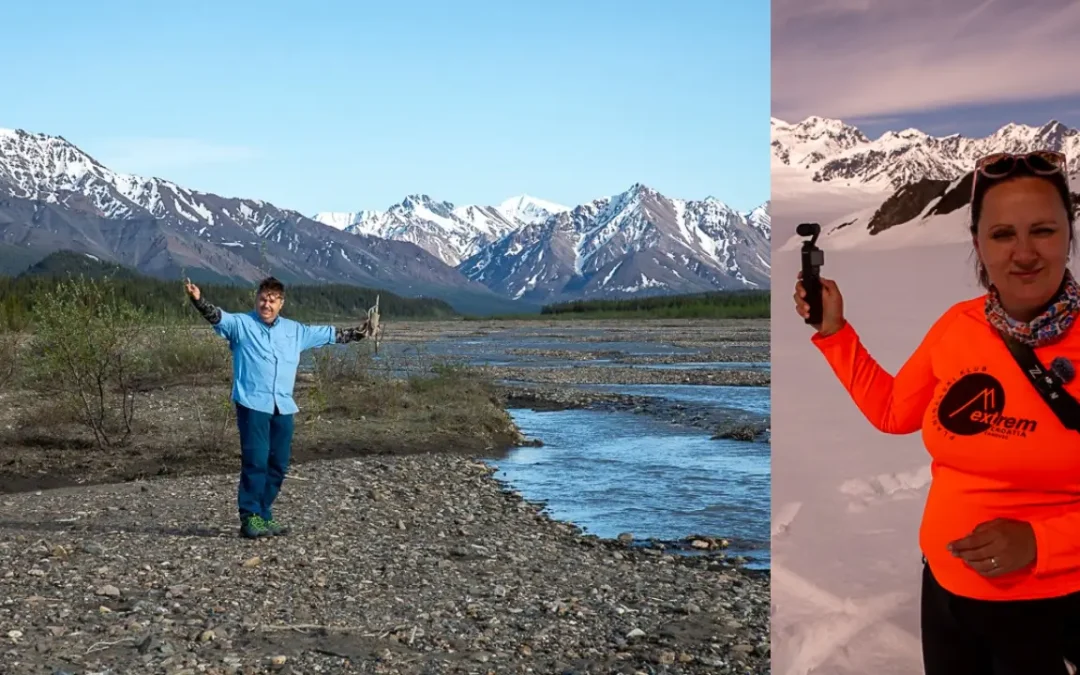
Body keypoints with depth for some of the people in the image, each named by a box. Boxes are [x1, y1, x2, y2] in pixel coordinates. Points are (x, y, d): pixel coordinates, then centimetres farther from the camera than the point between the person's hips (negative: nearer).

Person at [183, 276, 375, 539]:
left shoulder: (295, 330, 17)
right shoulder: (241, 324, 3)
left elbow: (328, 334, 28)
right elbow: (218, 317, -15)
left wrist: (358, 333, 33)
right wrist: (199, 300, -34)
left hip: (283, 408, 5)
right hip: (253, 405, -5)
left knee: (278, 465, 7)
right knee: (255, 461, -10)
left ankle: (263, 515, 18)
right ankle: (250, 517, -4)